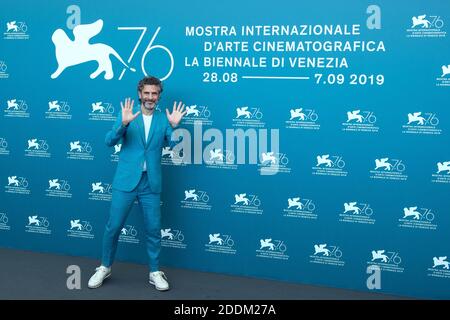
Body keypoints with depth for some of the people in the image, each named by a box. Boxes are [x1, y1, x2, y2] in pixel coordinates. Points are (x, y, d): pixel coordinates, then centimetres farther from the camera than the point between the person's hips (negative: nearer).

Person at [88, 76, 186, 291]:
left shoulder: (163, 119, 3)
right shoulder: (127, 115, 0)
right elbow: (109, 141, -10)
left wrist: (174, 126, -23)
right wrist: (124, 123, -27)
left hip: (151, 183, 1)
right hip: (125, 181, -1)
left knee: (153, 229, 6)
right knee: (113, 227, 3)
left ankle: (155, 272, 20)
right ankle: (105, 268, 22)